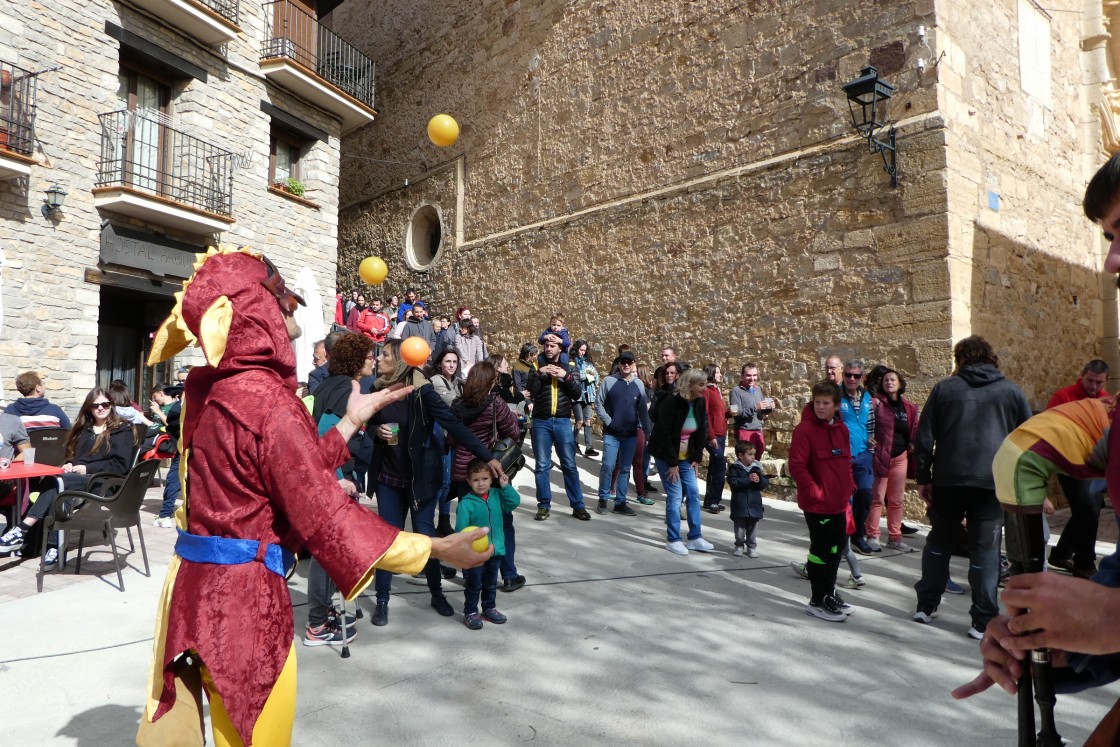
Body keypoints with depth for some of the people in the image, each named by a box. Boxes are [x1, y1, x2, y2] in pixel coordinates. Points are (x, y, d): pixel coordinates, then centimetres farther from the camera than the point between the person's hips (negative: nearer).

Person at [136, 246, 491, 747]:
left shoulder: (209, 390, 6)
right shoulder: (269, 400, -22)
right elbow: (323, 514, -23)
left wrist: (353, 419, 16)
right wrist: (434, 548, -20)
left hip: (198, 583, 9)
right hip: (244, 592, -9)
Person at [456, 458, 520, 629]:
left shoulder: (497, 496, -1)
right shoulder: (466, 502, -18)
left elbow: (514, 502, -6)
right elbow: (461, 529, -18)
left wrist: (506, 486, -11)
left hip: (495, 551, 5)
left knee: (491, 583, 21)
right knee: (474, 585, 8)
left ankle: (489, 609, 37)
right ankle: (470, 613, 23)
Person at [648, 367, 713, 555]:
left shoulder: (699, 403, -2)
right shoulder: (671, 402, -22)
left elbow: (701, 431, 5)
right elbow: (664, 434, -22)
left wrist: (697, 458, 0)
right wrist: (672, 463, -20)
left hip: (685, 457, 7)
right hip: (666, 455, -7)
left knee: (693, 493, 4)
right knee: (675, 494, -7)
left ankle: (695, 538, 14)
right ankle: (673, 540, 4)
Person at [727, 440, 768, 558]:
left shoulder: (756, 468, 4)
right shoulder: (735, 468, -7)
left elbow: (766, 483, 5)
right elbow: (733, 482, -20)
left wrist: (759, 480, -17)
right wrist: (748, 479, -24)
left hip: (754, 505, 3)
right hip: (739, 505, -3)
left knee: (753, 528, 9)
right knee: (739, 528, 8)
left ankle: (752, 547, 20)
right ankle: (739, 546, 22)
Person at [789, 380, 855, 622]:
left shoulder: (842, 429, 7)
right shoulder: (805, 429, -16)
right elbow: (797, 466, -19)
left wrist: (848, 486, 10)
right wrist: (815, 492, -19)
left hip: (839, 503, 8)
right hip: (817, 504, -7)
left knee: (835, 549, 19)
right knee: (821, 550, 2)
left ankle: (829, 593, 36)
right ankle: (817, 601, 16)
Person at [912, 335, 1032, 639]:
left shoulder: (944, 389, 4)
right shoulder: (1011, 392, 7)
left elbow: (924, 437, 0)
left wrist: (923, 477, 6)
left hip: (948, 480, 0)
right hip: (993, 482, 0)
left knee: (939, 541, 15)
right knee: (985, 550, 6)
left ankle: (926, 606, 21)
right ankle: (983, 621, 9)